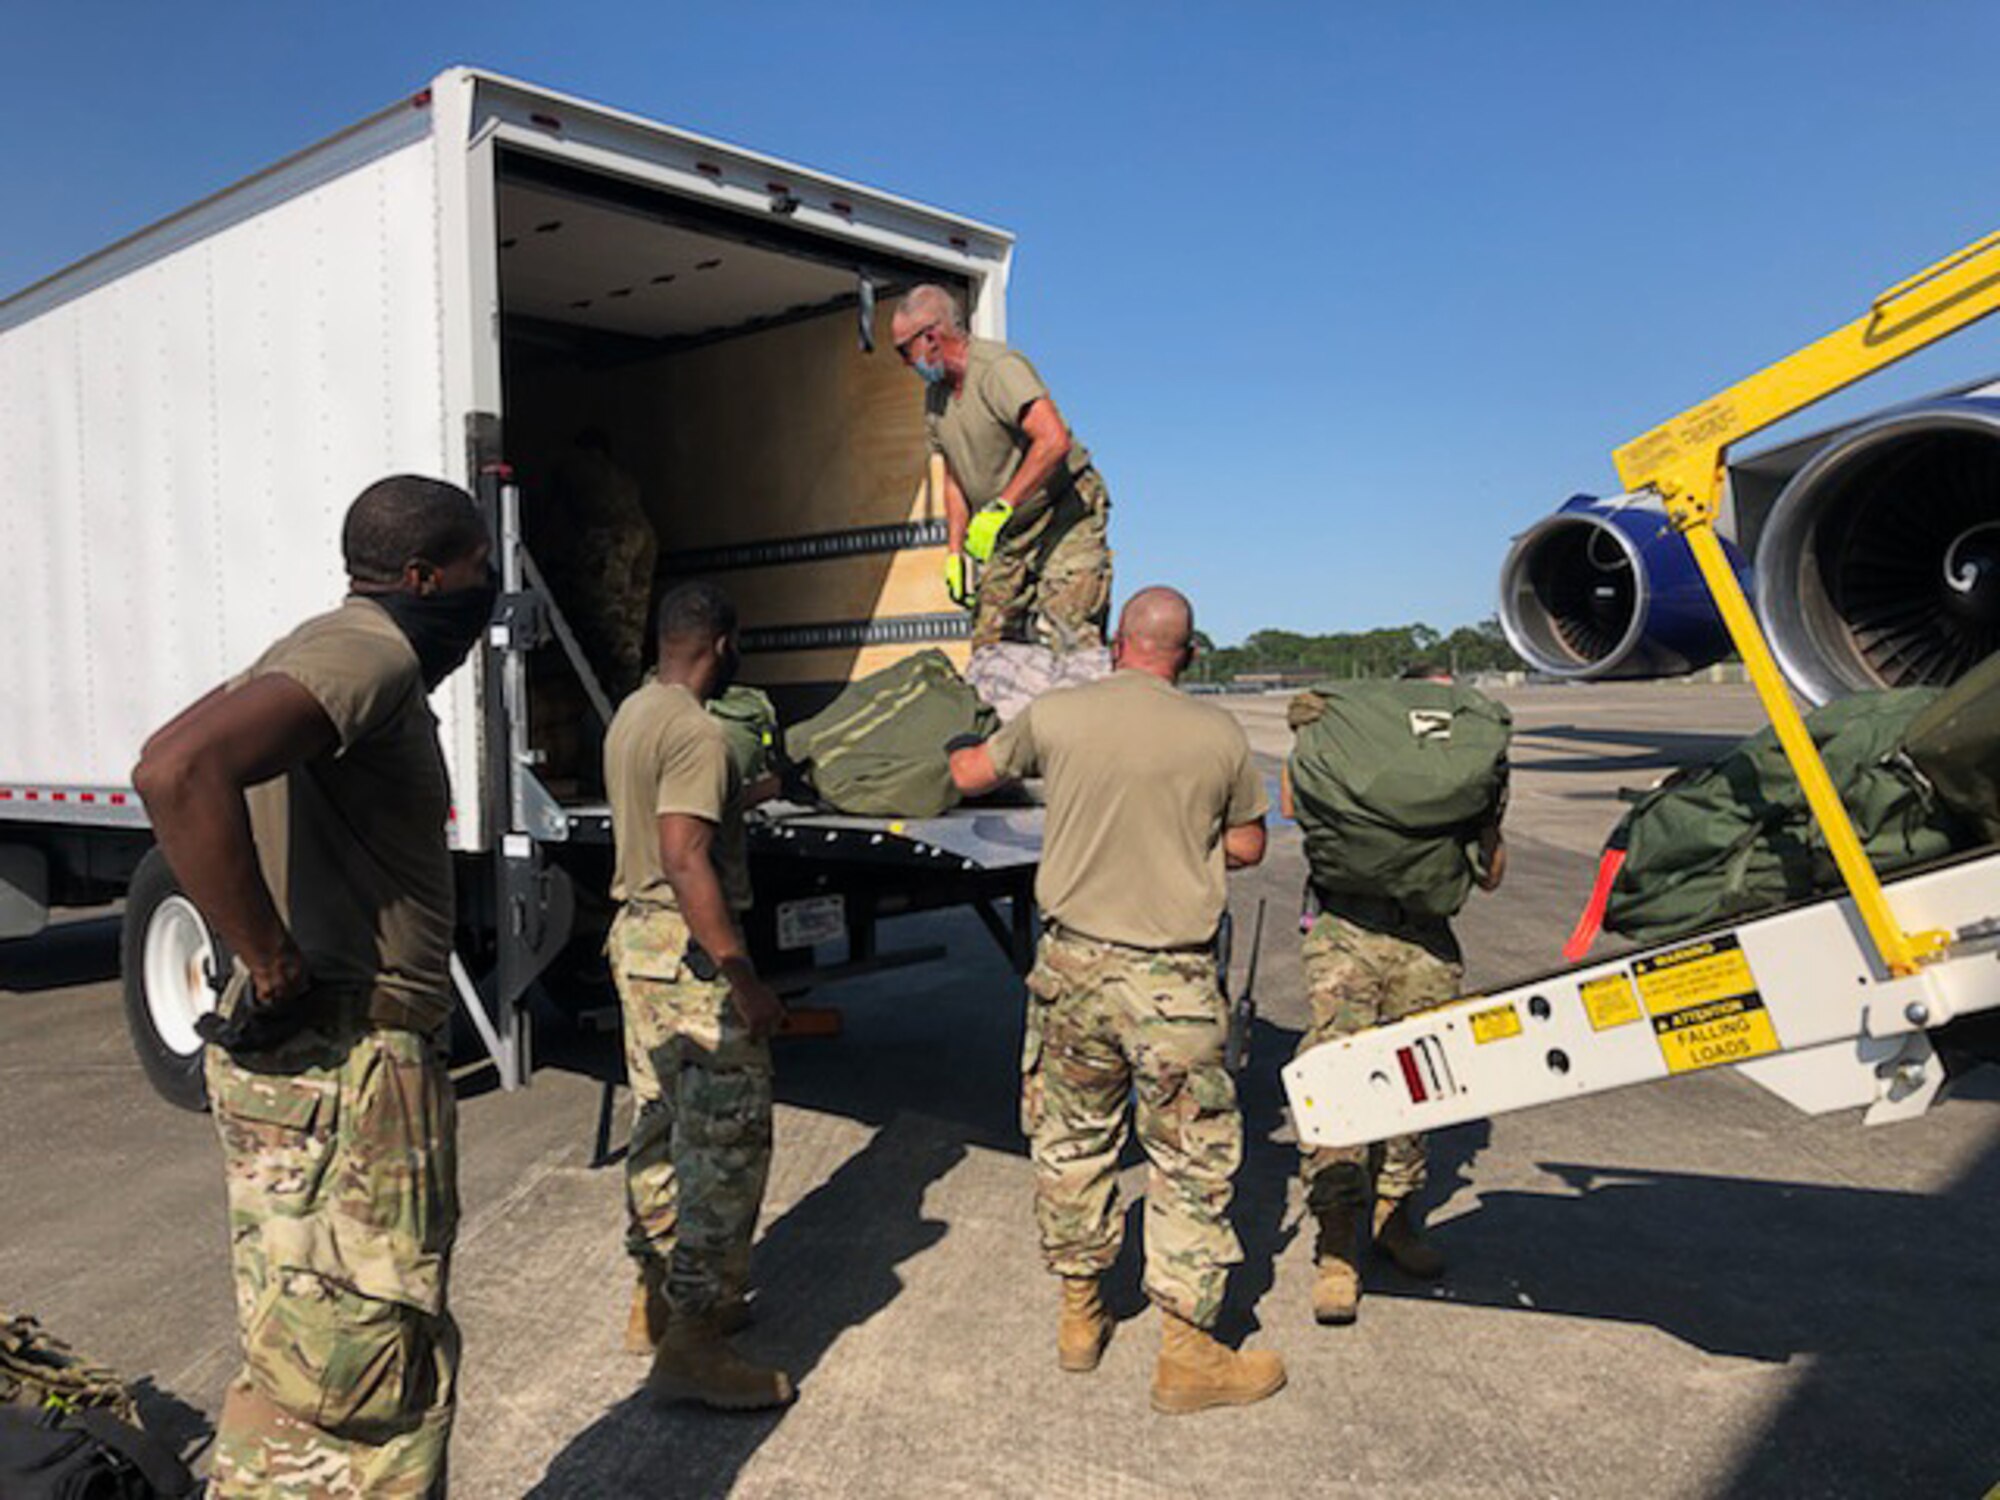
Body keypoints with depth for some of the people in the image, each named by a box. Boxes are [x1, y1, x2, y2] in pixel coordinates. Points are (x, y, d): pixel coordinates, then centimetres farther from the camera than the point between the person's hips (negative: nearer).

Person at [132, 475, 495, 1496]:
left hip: (335, 1058, 10)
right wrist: (272, 964, -23)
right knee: (347, 1375, -1)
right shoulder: (372, 654, -16)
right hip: (345, 1067, -10)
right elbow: (178, 772, -32)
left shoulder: (333, 648, 16)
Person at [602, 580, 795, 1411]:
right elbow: (685, 859, -27)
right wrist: (743, 978, -26)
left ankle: (657, 1301, 31)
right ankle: (692, 1345, 1)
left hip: (635, 934, 10)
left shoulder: (631, 714, 12)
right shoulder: (698, 733, -19)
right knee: (726, 1143, -4)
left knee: (661, 1129, 19)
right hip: (688, 948, -10)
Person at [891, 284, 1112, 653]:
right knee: (990, 645, 2)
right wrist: (955, 553, 8)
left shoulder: (999, 368, -19)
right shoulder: (935, 396, 8)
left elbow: (1054, 441, -34)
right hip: (1008, 532, 8)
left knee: (1064, 642, -20)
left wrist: (999, 509, -34)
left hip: (1066, 515, -8)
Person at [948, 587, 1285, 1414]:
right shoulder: (1219, 735, -6)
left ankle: (1079, 1316, 34)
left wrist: (963, 750, 37)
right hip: (1172, 979, -2)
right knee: (1192, 1160, 10)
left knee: (1071, 1141, 19)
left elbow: (971, 775, 14)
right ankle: (1187, 1353, 18)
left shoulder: (1054, 715, -3)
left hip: (1072, 961, 3)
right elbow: (1248, 846, 7)